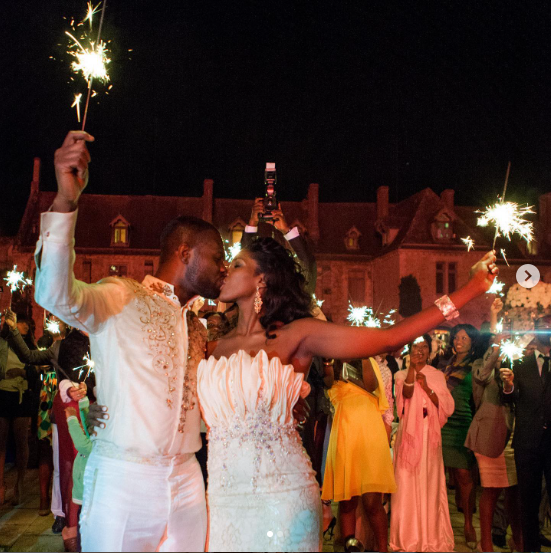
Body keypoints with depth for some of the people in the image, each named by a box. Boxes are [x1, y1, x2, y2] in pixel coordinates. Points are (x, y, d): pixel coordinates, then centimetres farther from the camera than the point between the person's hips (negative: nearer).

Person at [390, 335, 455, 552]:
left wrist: (427, 388, -10)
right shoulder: (401, 374, 9)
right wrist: (412, 366, -19)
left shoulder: (437, 375, 11)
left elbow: (448, 407, 1)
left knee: (430, 482, 1)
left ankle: (432, 535, 10)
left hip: (430, 434, 1)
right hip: (409, 433, -1)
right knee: (407, 481, -3)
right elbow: (406, 393, -12)